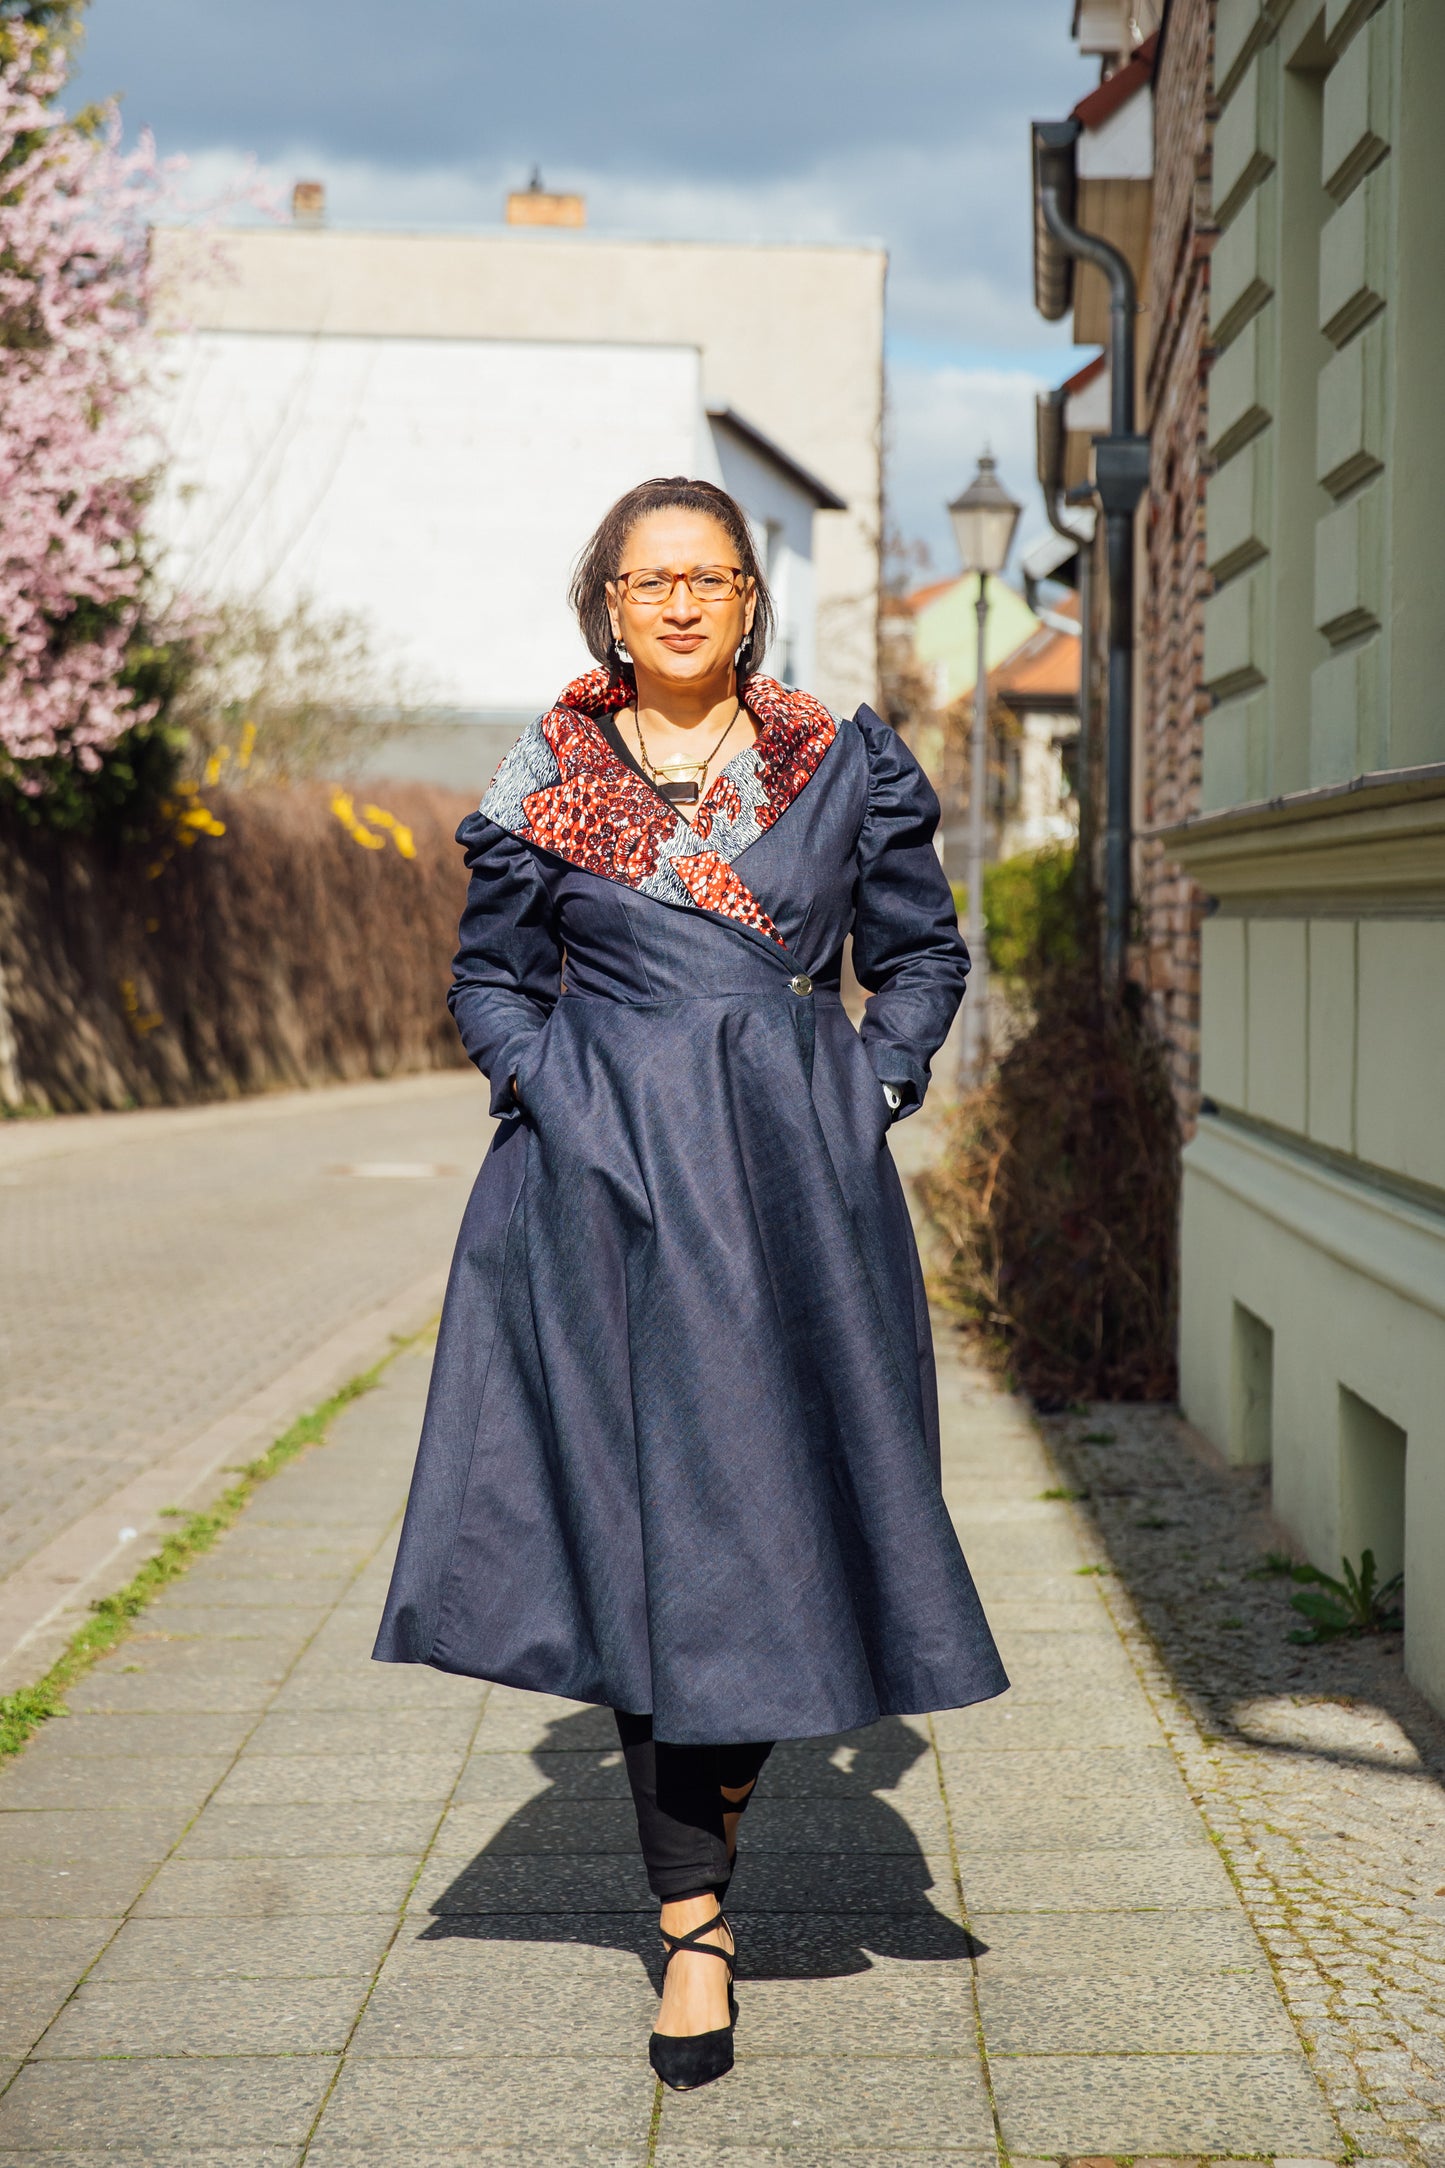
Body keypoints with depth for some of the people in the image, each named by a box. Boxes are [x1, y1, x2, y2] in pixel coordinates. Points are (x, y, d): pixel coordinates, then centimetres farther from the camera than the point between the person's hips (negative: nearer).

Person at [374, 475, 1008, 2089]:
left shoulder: (846, 771, 7)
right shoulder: (546, 785, 6)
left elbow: (923, 954, 15)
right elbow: (491, 977, 13)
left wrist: (874, 1095, 3)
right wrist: (549, 1095, -2)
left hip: (797, 1178, 1)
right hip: (609, 1183, -1)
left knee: (785, 1506, -2)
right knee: (640, 1522, -2)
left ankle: (728, 1774, 28)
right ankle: (693, 1917, 8)